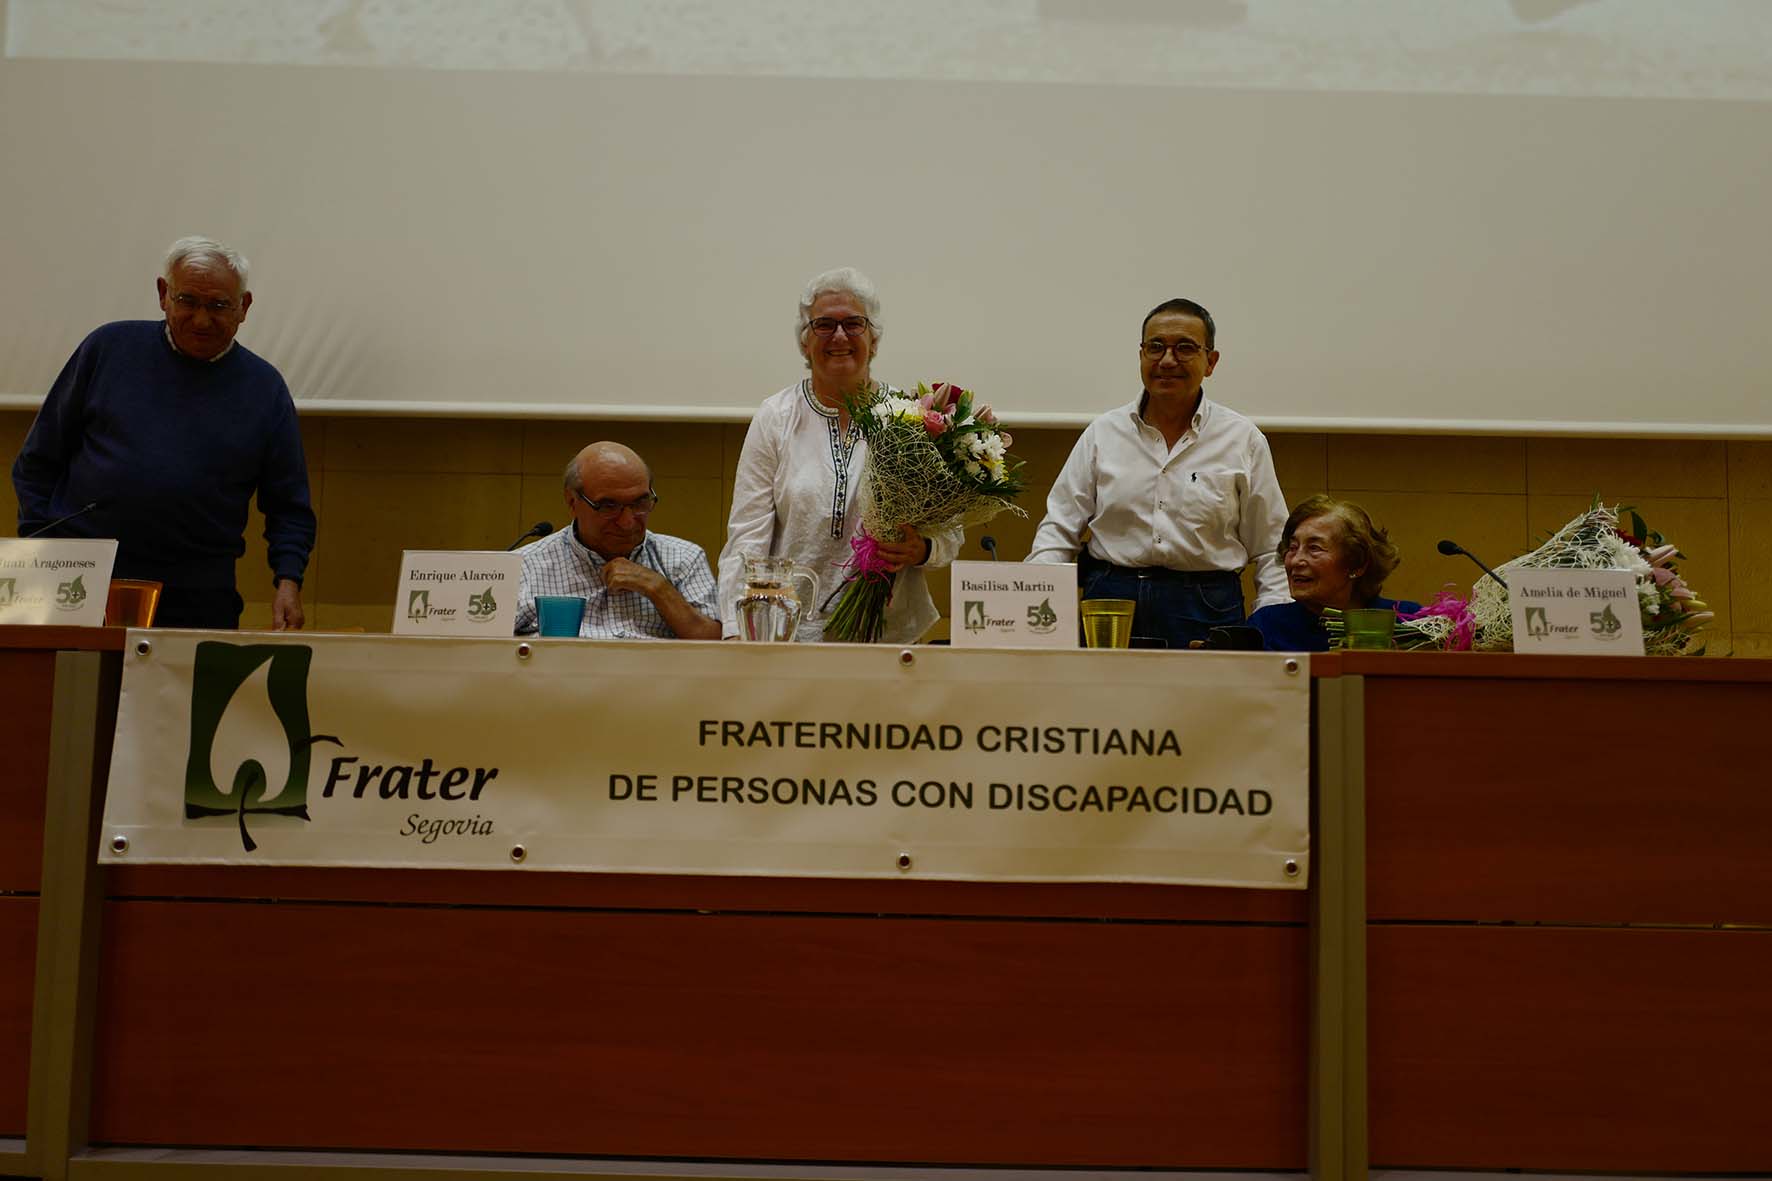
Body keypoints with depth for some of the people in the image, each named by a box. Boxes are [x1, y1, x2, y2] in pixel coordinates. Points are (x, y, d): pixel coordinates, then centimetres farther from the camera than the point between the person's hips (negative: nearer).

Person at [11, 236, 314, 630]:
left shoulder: (264, 388, 5)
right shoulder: (109, 347, 5)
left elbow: (289, 507, 8)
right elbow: (38, 461, 10)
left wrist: (288, 581, -8)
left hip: (198, 598, 0)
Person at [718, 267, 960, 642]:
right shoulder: (775, 418, 7)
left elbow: (950, 531, 10)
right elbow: (747, 536, 1)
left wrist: (922, 550, -14)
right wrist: (737, 632, -12)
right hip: (793, 632, 0)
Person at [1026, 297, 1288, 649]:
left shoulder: (1243, 439, 8)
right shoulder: (1103, 432, 10)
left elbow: (1271, 551, 9)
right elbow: (1059, 529, 10)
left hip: (1205, 614, 0)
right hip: (1109, 603, 1)